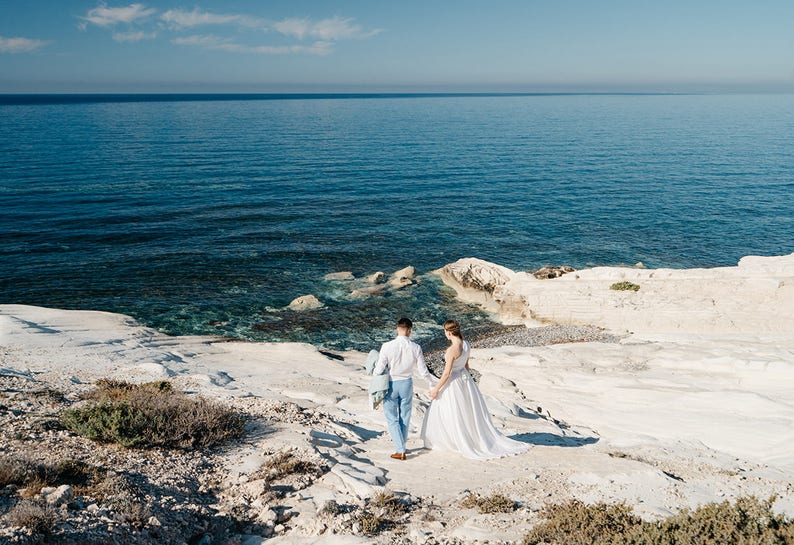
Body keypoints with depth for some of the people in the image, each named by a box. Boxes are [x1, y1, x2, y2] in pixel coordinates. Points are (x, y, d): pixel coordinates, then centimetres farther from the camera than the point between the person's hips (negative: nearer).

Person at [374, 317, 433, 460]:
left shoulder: (387, 346, -18)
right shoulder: (415, 348, -11)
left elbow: (379, 370, -16)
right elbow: (423, 371, -5)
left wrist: (373, 372, 8)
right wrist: (432, 382, 15)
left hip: (390, 384, -2)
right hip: (407, 384, 2)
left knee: (392, 419, 8)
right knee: (405, 418, 18)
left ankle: (400, 450, 4)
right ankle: (400, 444, 30)